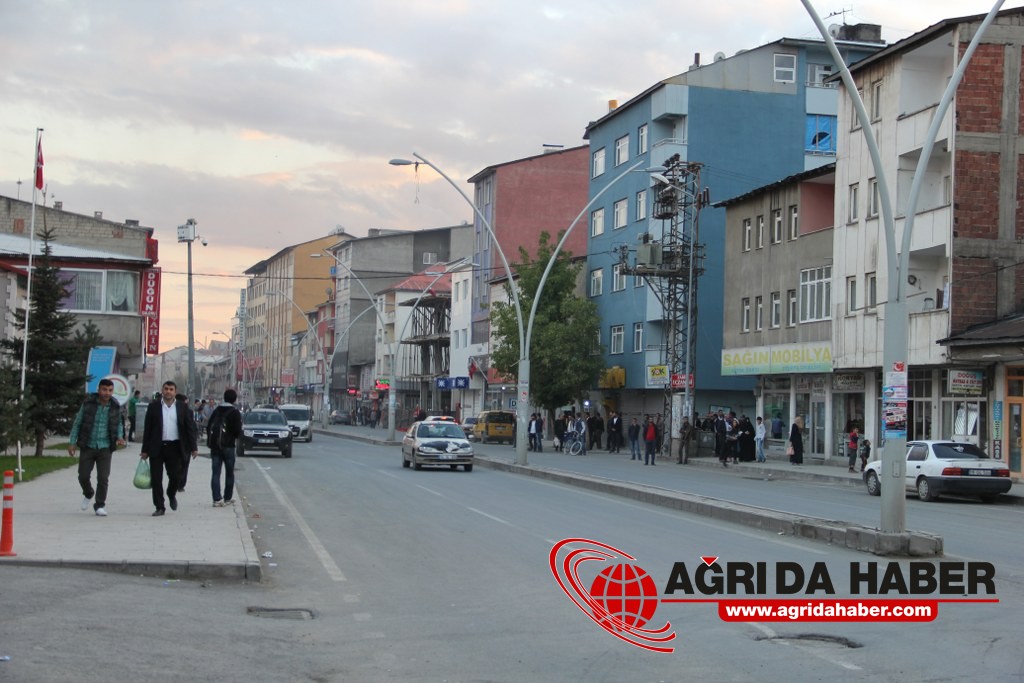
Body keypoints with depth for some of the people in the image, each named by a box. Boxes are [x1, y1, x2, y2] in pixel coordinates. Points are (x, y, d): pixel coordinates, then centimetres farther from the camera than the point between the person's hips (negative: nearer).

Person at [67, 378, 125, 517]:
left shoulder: (115, 406, -2)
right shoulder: (88, 403, -7)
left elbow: (118, 424, 15)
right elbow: (77, 423, 1)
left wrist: (119, 437, -4)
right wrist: (72, 443, -3)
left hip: (105, 448, 0)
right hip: (88, 447, 0)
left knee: (103, 478, -7)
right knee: (83, 476, 2)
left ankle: (100, 506, 6)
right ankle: (88, 494, 33)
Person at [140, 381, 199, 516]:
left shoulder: (182, 407, 5)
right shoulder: (154, 407, 3)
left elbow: (190, 427, 5)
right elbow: (147, 429, 4)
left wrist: (193, 448, -1)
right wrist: (145, 449, 1)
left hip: (174, 447, 0)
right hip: (157, 448, 0)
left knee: (175, 475, 1)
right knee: (156, 478, -1)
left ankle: (171, 495, 32)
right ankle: (159, 507, 7)